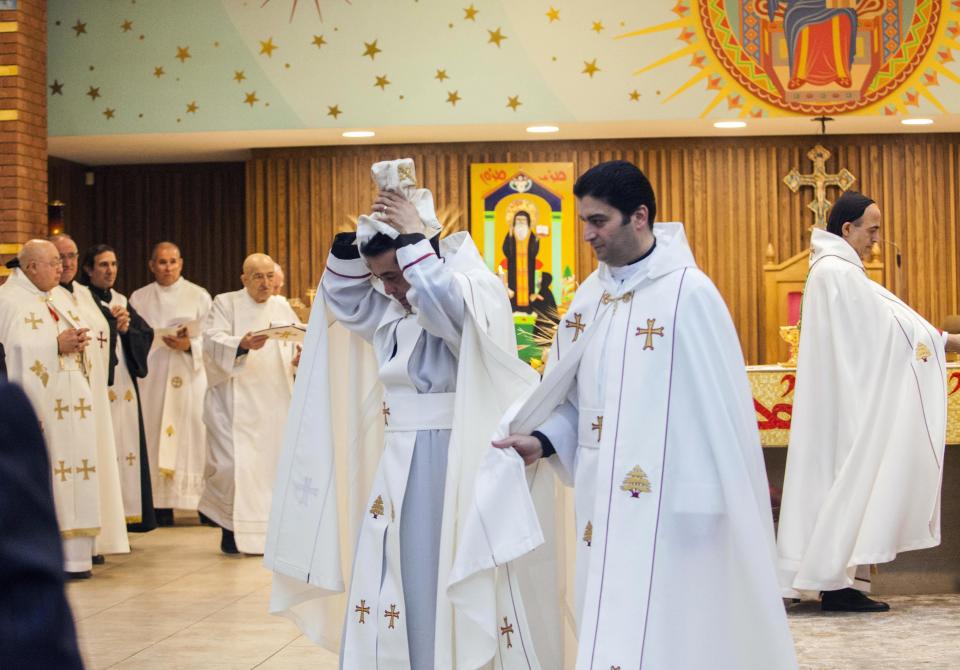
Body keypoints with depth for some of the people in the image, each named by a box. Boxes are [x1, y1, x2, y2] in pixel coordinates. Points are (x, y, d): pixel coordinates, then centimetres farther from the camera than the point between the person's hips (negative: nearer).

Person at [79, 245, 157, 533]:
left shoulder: (121, 301, 19)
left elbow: (146, 334, 13)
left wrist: (126, 329, -4)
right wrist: (113, 321, -9)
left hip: (122, 385, 7)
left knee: (124, 447, 5)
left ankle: (125, 513, 9)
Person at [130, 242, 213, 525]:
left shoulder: (199, 296, 6)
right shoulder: (138, 298, 12)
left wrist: (189, 345, -15)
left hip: (190, 377, -1)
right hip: (152, 378, 1)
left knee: (194, 434, -7)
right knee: (156, 435, -4)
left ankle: (204, 502, -5)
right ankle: (162, 504, -3)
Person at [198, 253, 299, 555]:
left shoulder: (282, 308, 15)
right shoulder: (225, 304, 1)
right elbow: (213, 342, -12)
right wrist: (242, 345, -30)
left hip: (275, 402, 4)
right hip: (236, 402, -4)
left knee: (273, 461, 1)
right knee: (233, 463, -11)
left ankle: (267, 528, 11)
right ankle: (231, 527, 5)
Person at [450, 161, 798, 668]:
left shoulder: (689, 293, -11)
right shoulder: (590, 296, 10)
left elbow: (719, 404, -12)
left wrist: (712, 506, -12)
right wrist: (542, 441, -2)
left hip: (665, 502, -6)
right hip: (602, 497, 7)